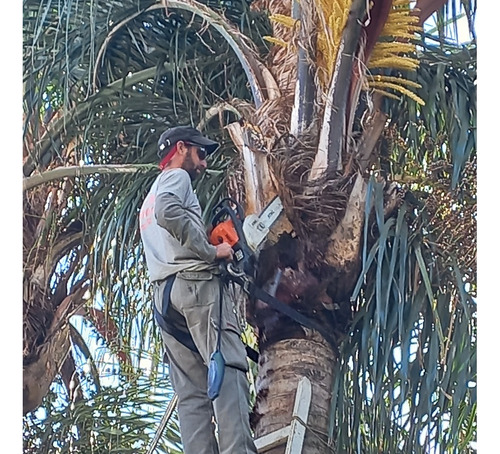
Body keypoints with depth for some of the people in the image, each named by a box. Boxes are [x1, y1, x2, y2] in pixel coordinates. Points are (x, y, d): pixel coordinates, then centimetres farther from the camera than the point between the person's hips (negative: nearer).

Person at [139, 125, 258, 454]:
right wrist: (210, 251, -12)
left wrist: (206, 249, 19)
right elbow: (169, 212, -16)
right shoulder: (176, 177, 7)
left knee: (193, 393, 1)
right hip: (195, 281, -8)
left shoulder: (148, 202, 35)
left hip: (164, 295, 9)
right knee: (229, 369, -19)